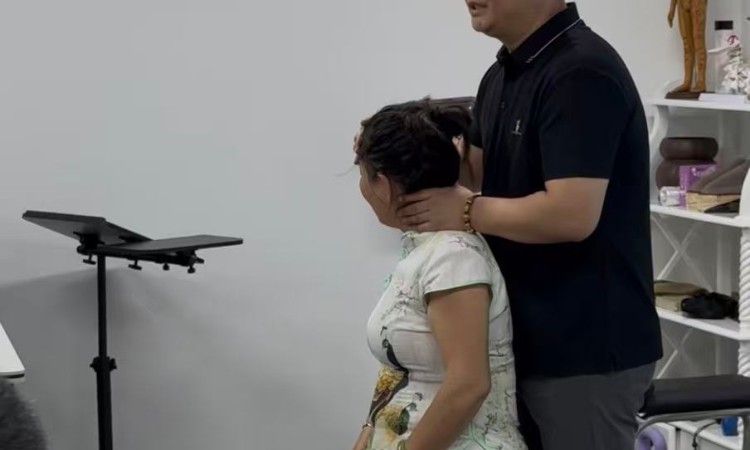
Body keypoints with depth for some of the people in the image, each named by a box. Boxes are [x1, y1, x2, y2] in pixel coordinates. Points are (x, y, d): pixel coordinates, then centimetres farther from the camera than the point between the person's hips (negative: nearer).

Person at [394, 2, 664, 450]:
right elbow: (472, 174, 16)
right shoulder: (501, 75, 10)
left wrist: (468, 212, -16)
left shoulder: (581, 71, -20)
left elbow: (570, 214, -27)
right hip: (530, 339, 9)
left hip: (587, 347, -9)